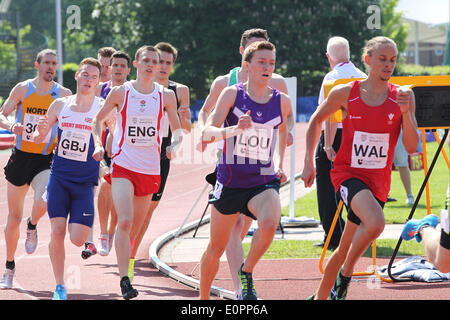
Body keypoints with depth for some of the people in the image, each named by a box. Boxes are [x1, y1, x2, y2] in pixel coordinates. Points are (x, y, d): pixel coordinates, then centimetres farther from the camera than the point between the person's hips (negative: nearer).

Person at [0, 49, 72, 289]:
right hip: (21, 157, 1)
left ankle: (32, 227, 9)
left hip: (46, 160, -1)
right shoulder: (22, 89, 1)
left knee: (42, 203, -28)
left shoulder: (63, 94, 1)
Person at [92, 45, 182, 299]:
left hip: (150, 170, 3)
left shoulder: (166, 96, 3)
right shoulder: (120, 93, -1)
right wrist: (98, 145, -4)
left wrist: (174, 146, -9)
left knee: (135, 228, 10)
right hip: (123, 165, -3)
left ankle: (126, 266, 32)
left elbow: (178, 131, 11)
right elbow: (99, 120, 11)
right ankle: (124, 280, -19)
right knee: (125, 222, -18)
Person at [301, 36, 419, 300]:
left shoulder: (402, 96, -2)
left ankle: (321, 296, 32)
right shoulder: (345, 93, -6)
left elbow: (411, 147, -6)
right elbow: (317, 120, 12)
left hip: (378, 180, 3)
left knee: (345, 249, 11)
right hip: (347, 173, -3)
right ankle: (345, 275, -8)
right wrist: (309, 163, 10)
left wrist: (405, 112, -21)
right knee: (375, 222, -31)